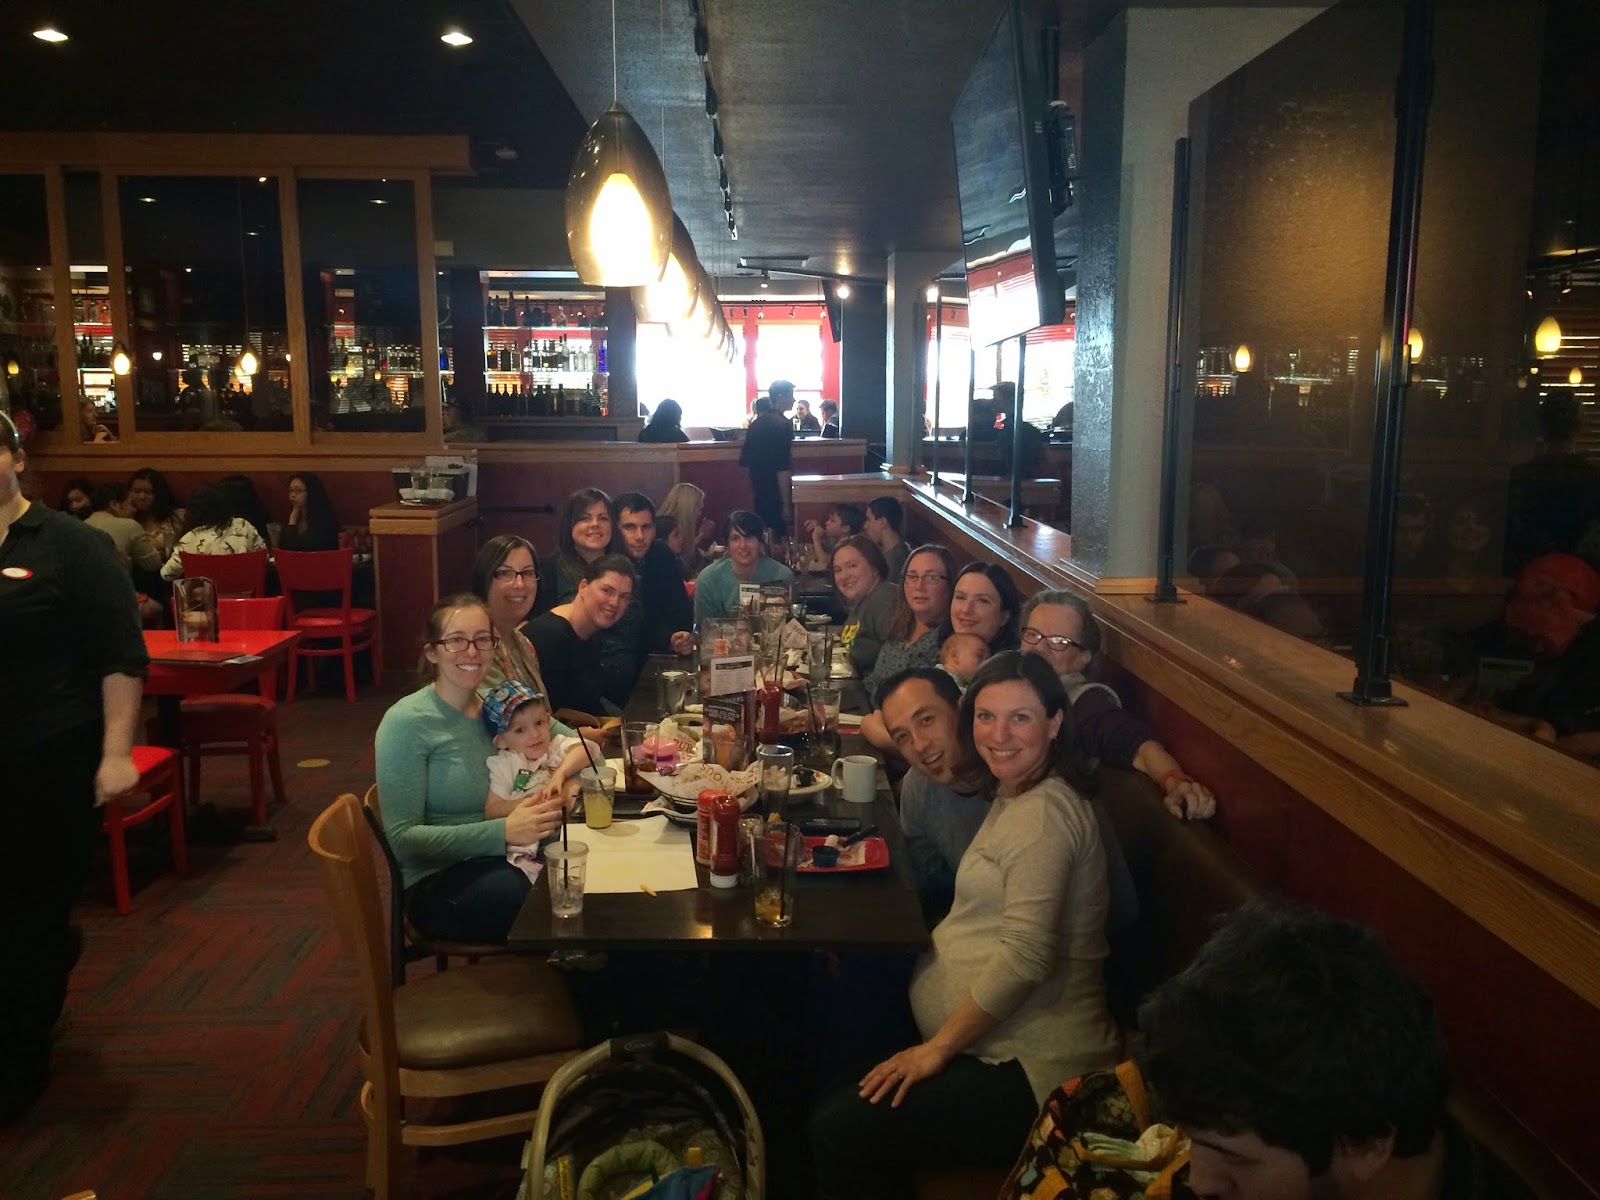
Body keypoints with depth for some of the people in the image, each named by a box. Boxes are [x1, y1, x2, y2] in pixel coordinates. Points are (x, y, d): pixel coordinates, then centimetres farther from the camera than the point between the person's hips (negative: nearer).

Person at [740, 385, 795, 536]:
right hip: (775, 495, -8)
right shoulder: (782, 425, -14)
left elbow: (745, 462, 13)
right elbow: (782, 469, -19)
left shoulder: (755, 425, 9)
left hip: (760, 493, 8)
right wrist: (786, 502, -17)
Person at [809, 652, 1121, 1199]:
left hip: (1030, 1071, -10)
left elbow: (1026, 956, -25)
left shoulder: (1043, 812, -19)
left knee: (839, 1130, -17)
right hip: (993, 1041, 10)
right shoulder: (1016, 796, 13)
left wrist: (938, 1047, -18)